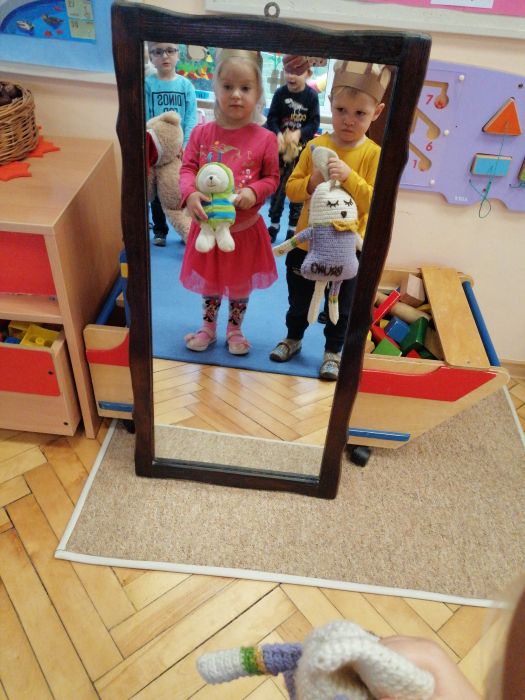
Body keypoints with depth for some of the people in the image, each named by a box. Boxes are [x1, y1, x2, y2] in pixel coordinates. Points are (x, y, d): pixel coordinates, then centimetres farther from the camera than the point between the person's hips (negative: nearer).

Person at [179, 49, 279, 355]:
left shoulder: (265, 138, -10)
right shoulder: (202, 133, -6)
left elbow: (272, 178, -4)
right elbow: (187, 167, -5)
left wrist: (254, 192, -24)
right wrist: (190, 194, -25)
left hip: (246, 228, -1)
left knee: (241, 284, 16)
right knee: (209, 282, 18)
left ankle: (235, 330, 38)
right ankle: (209, 327, 39)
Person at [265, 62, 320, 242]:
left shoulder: (312, 96, -8)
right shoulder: (280, 93, -6)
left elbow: (315, 123, -8)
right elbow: (271, 118, -7)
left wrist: (299, 133, -24)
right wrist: (278, 134, -25)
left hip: (302, 148, -1)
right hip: (281, 146, 1)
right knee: (277, 185, 9)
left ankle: (294, 227, 19)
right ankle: (274, 223, 22)